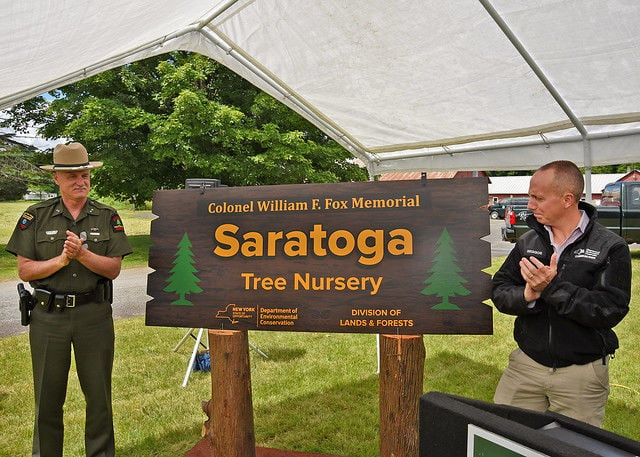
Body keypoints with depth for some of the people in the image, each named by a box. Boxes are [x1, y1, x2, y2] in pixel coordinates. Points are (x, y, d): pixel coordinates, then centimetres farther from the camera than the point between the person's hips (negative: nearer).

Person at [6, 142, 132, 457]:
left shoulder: (107, 217, 2)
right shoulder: (36, 216, 1)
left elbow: (113, 269, -4)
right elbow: (24, 270, -3)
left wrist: (82, 253, -19)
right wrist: (61, 259, -16)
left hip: (94, 314, 0)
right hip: (48, 314, 0)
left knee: (99, 394, 10)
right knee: (48, 395, 12)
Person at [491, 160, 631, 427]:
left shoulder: (611, 248, -9)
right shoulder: (528, 242, 4)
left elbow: (611, 310, -18)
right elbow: (499, 291, 0)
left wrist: (554, 287, -25)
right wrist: (526, 296, -21)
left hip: (582, 374, -3)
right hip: (525, 364, 3)